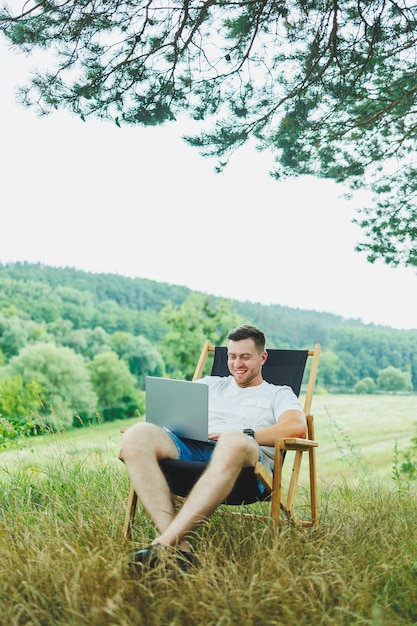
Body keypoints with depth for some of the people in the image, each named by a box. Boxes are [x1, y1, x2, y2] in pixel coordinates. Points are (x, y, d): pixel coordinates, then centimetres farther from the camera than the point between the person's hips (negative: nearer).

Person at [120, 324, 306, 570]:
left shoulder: (279, 394, 22)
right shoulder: (211, 384, 35)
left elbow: (297, 427, 0)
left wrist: (245, 435, -12)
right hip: (191, 448, 4)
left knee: (234, 442, -42)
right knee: (138, 435, -26)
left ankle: (165, 542, -43)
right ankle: (178, 546, -36)